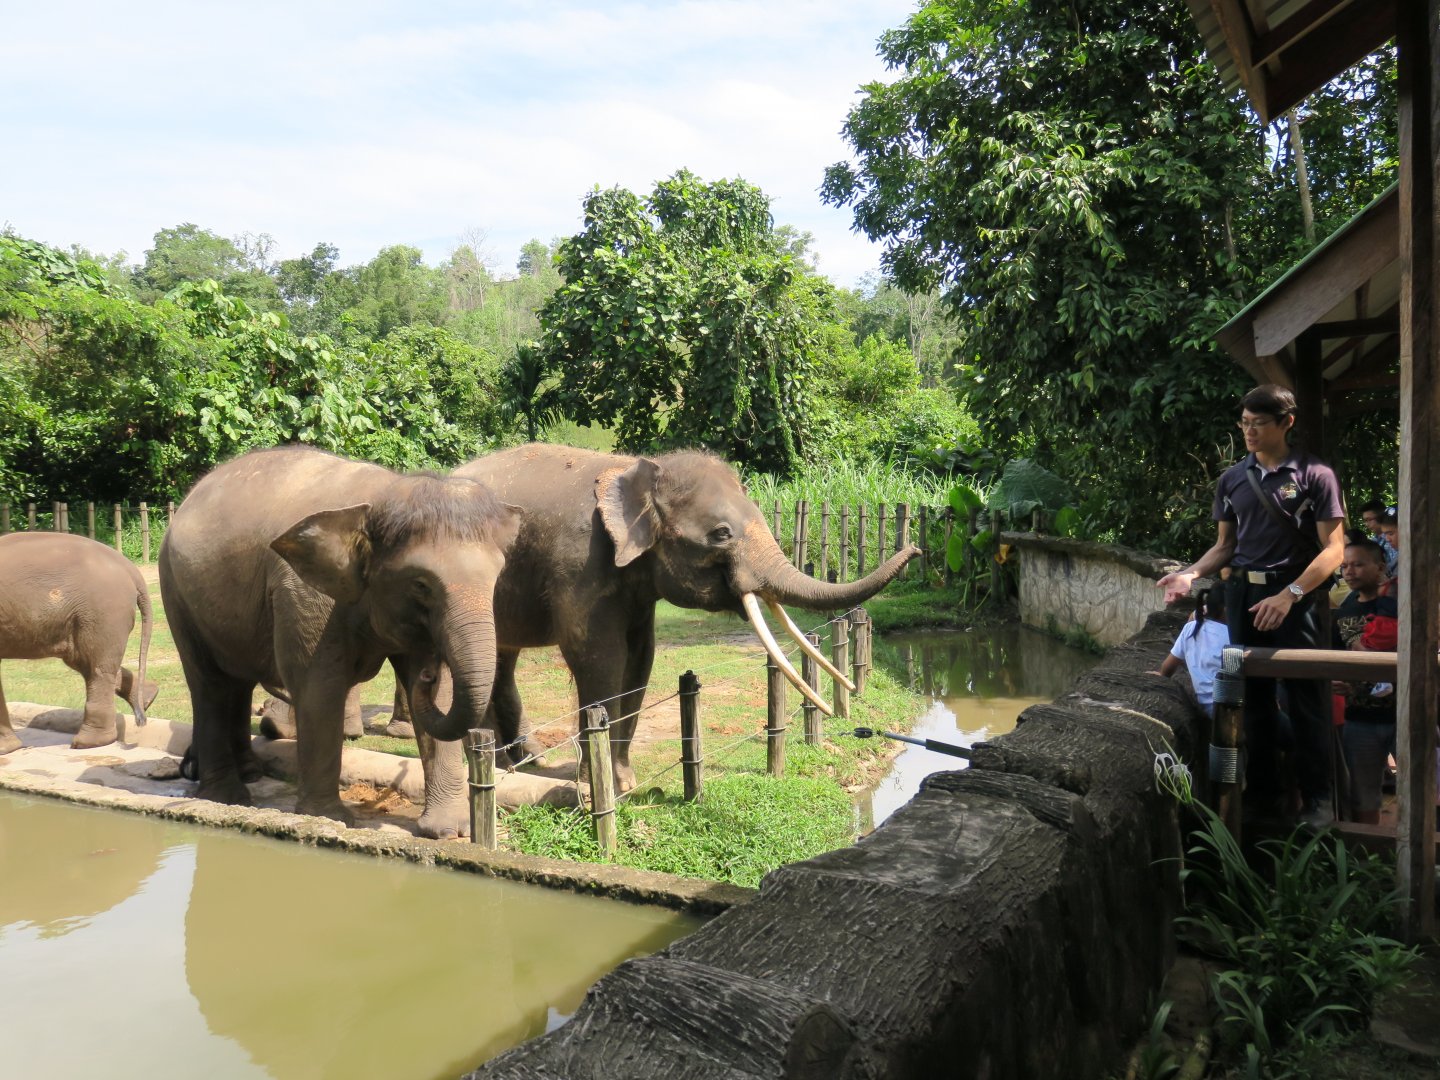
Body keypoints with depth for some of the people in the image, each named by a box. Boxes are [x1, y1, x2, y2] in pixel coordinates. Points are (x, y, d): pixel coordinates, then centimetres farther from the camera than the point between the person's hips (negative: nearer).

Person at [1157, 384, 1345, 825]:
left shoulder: (1314, 475, -4)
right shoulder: (1232, 479, 9)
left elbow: (1333, 549, -8)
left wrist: (1288, 594, -20)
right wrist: (1190, 574, -5)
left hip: (1295, 595, -4)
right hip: (1243, 594, 4)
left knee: (1306, 697, -1)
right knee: (1253, 693, 10)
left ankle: (1317, 796, 8)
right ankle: (1261, 786, 21)